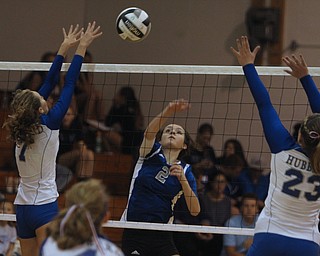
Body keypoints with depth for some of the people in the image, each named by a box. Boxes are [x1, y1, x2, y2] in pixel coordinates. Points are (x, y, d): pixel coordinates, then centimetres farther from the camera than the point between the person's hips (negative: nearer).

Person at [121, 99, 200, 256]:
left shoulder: (185, 171, 5)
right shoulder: (151, 154, 1)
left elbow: (195, 211, -4)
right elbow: (149, 133, -22)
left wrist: (182, 178, -17)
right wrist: (168, 112, -40)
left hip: (161, 235, 2)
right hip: (133, 233, -2)